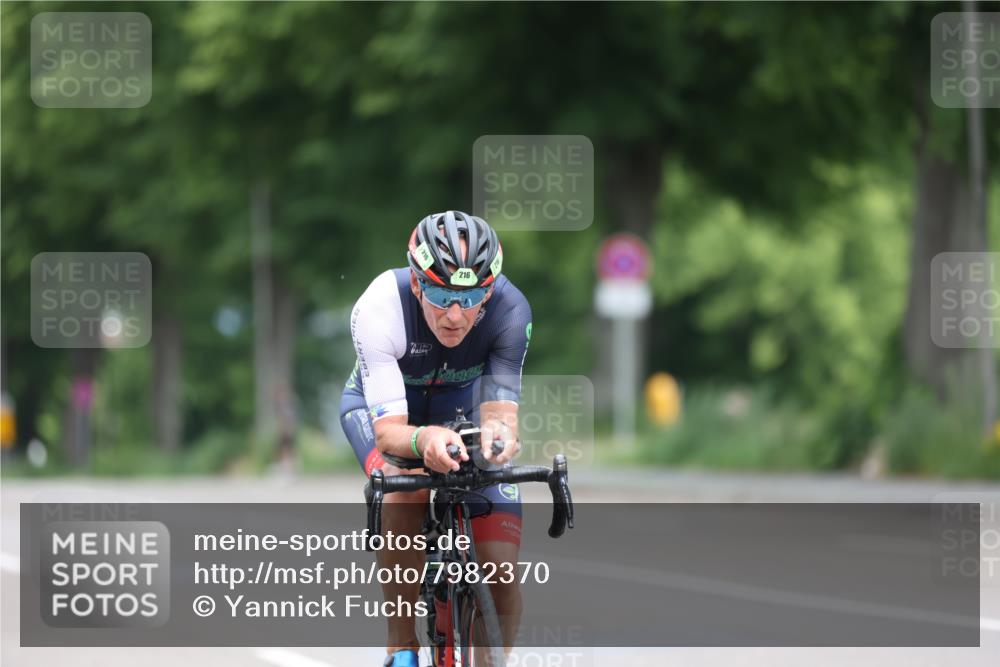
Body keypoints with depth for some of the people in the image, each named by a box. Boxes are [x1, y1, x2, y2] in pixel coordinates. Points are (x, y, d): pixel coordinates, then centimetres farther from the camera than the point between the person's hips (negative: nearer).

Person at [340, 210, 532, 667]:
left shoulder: (509, 309, -32)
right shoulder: (379, 308, -37)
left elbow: (500, 407, -32)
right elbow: (388, 429, -39)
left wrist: (499, 432, -57)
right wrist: (425, 439, -63)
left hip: (461, 402, 2)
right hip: (382, 404, -2)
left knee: (501, 569, -13)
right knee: (404, 490, -36)